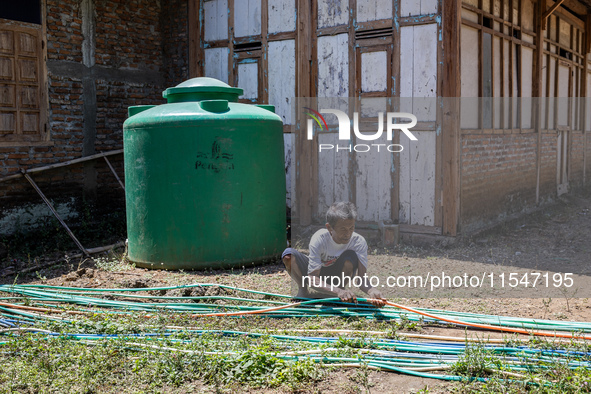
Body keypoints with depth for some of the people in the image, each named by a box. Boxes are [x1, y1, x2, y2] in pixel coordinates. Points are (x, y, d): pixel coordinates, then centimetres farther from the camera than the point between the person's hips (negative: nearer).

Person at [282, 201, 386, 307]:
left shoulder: (359, 242, -27)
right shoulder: (319, 240, -32)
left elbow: (361, 277, -32)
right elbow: (312, 279, -37)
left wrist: (371, 290, -57)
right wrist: (338, 291, -55)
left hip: (337, 275, 1)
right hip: (316, 274, 0)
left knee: (350, 256, -33)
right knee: (289, 253, -29)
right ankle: (302, 290, -4)